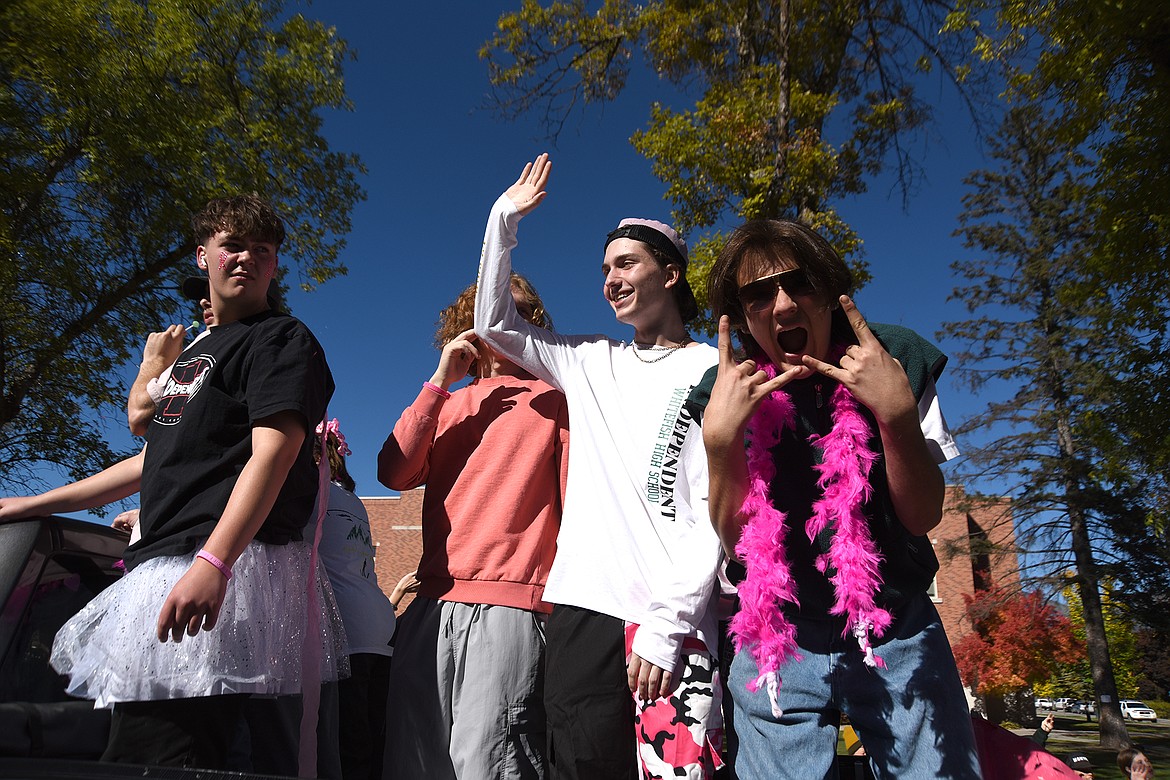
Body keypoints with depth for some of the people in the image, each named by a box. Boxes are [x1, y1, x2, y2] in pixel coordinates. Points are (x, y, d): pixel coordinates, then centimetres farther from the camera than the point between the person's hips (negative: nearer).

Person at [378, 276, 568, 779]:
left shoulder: (554, 398, 9)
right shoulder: (448, 403, 22)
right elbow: (394, 473, 6)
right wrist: (440, 380, 4)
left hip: (509, 604, -5)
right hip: (432, 604, 5)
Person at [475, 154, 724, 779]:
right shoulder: (591, 364, 17)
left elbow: (716, 510, -5)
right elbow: (494, 325, 21)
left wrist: (668, 621, -12)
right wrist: (505, 219, 14)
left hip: (674, 616, -4)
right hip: (583, 607, 4)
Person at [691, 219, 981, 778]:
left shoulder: (896, 362, -10)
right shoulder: (730, 395, -10)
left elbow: (922, 517, -11)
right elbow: (735, 541, -10)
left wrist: (898, 414, -27)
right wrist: (718, 438, -26)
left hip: (898, 631, 1)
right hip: (778, 638, 0)